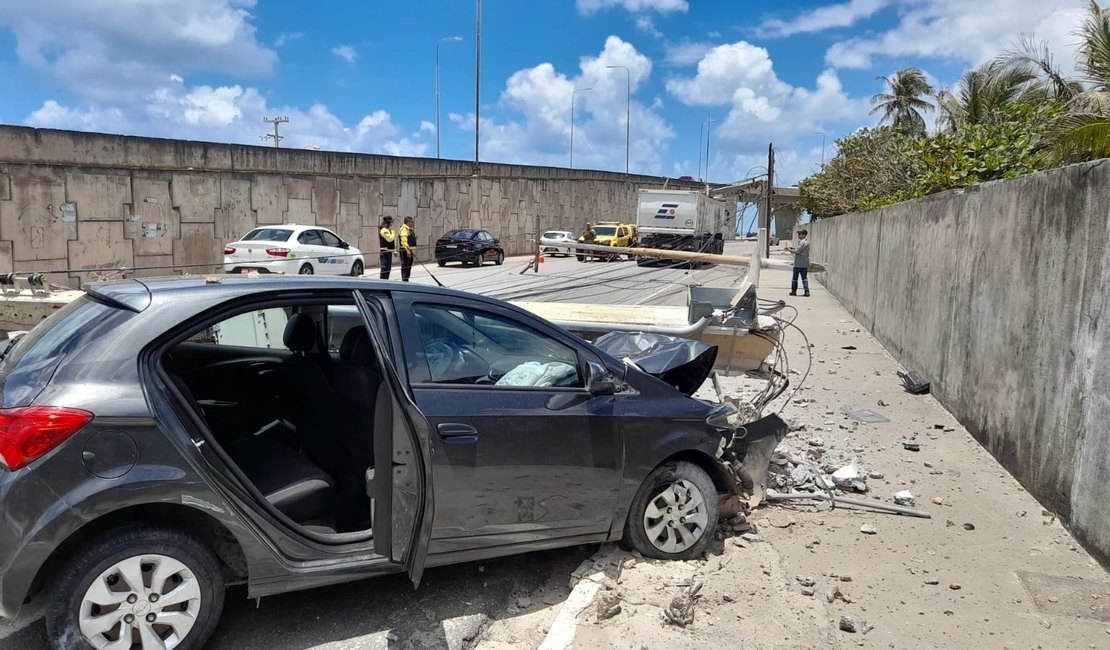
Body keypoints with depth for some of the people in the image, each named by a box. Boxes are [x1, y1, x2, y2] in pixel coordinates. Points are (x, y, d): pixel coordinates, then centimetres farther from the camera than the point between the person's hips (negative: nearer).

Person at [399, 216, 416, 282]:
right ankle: (404, 281, -8)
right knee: (405, 266, -9)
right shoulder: (404, 229, -14)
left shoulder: (410, 229, 18)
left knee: (409, 267, 14)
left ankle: (406, 280, 22)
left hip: (409, 250, 10)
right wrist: (408, 251, -28)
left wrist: (411, 251, 23)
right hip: (405, 251, -10)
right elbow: (404, 241, -23)